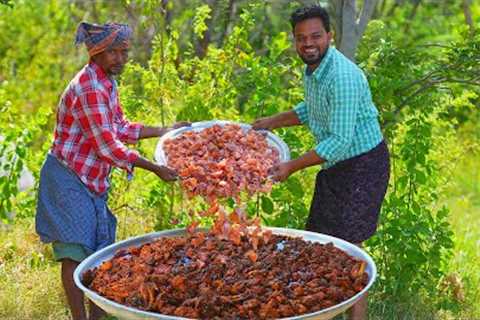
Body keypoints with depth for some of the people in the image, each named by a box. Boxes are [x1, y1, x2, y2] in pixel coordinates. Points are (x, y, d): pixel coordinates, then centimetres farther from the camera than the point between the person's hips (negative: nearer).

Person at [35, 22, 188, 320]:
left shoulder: (108, 83, 8)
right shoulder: (88, 88, -22)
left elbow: (120, 128, 17)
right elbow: (107, 146, -23)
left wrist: (163, 131, 11)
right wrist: (155, 169, -18)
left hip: (93, 183, 10)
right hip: (69, 180, -10)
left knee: (98, 253, 11)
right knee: (75, 251, -7)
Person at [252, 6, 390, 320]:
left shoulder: (343, 77, -27)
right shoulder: (312, 68, 3)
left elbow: (339, 141, -28)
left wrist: (292, 167, -24)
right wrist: (271, 122, 19)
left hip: (363, 164, -10)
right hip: (335, 165, 10)